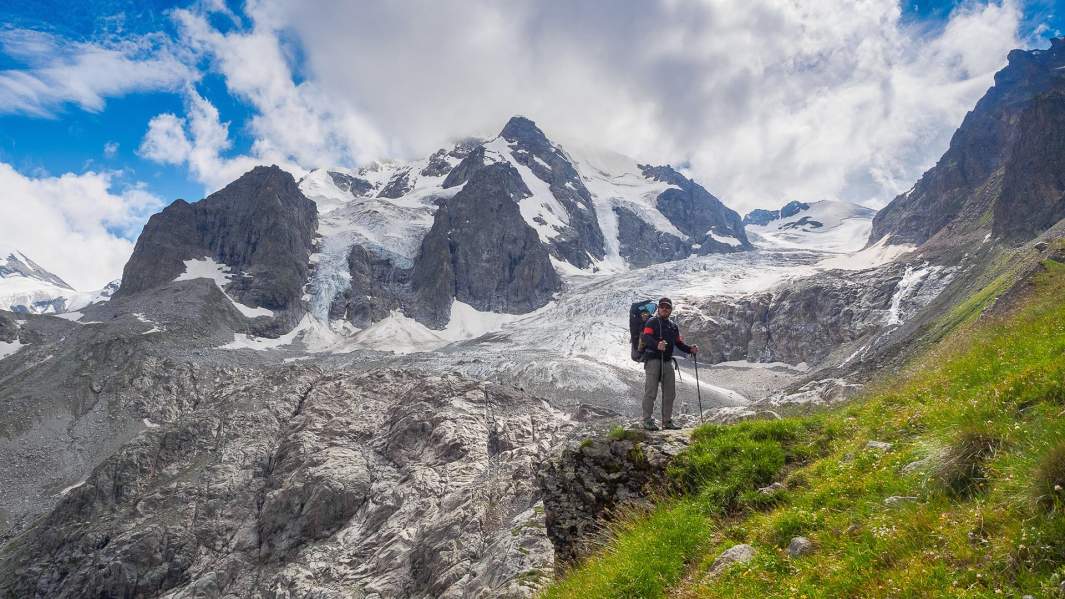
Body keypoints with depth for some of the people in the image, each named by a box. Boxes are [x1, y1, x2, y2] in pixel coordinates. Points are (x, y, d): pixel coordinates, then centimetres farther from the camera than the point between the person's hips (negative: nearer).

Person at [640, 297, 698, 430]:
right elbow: (646, 338, -16)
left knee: (670, 393, 7)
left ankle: (667, 420, 15)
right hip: (653, 359, -6)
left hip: (667, 361, 7)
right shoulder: (651, 322, 0)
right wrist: (657, 345, -36)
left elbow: (679, 343, 21)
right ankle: (647, 420, -4)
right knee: (651, 392, -8)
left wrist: (690, 349, 1)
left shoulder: (673, 326, 21)